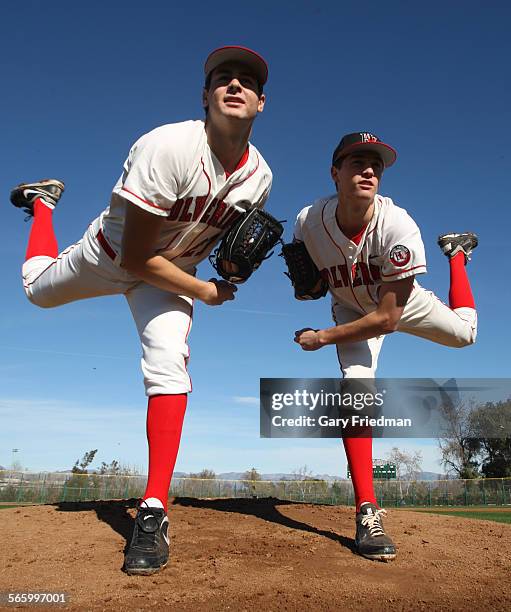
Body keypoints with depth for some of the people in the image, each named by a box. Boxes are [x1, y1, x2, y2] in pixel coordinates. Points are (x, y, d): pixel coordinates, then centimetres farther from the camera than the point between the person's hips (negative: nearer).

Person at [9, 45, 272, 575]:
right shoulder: (168, 148, -36)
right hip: (110, 255, -1)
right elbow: (134, 256, -33)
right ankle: (43, 199, 57)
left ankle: (153, 511, -15)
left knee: (168, 362, -22)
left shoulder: (259, 175, -18)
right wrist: (205, 292, -27)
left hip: (171, 273, 2)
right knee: (38, 288, 27)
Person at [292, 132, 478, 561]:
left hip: (404, 302, 0)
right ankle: (367, 512, -16)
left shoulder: (398, 227, -38)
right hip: (352, 308, 0)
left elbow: (387, 319, -34)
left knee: (464, 333, 19)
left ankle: (455, 251, 48)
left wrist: (323, 338, -30)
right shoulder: (309, 222, -29)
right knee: (356, 385, -22)